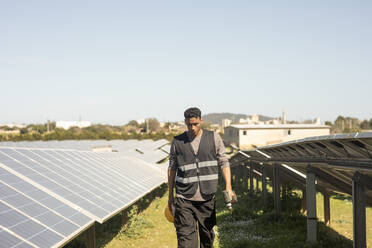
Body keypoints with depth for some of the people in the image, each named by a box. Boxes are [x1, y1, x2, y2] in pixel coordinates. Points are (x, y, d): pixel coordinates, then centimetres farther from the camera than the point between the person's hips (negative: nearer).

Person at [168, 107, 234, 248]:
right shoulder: (177, 142, 3)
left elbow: (224, 163, 4)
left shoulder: (214, 138, 3)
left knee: (207, 234, 13)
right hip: (184, 198, -1)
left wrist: (228, 188, -7)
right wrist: (170, 194, 12)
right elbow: (172, 168, 11)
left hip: (207, 197, 1)